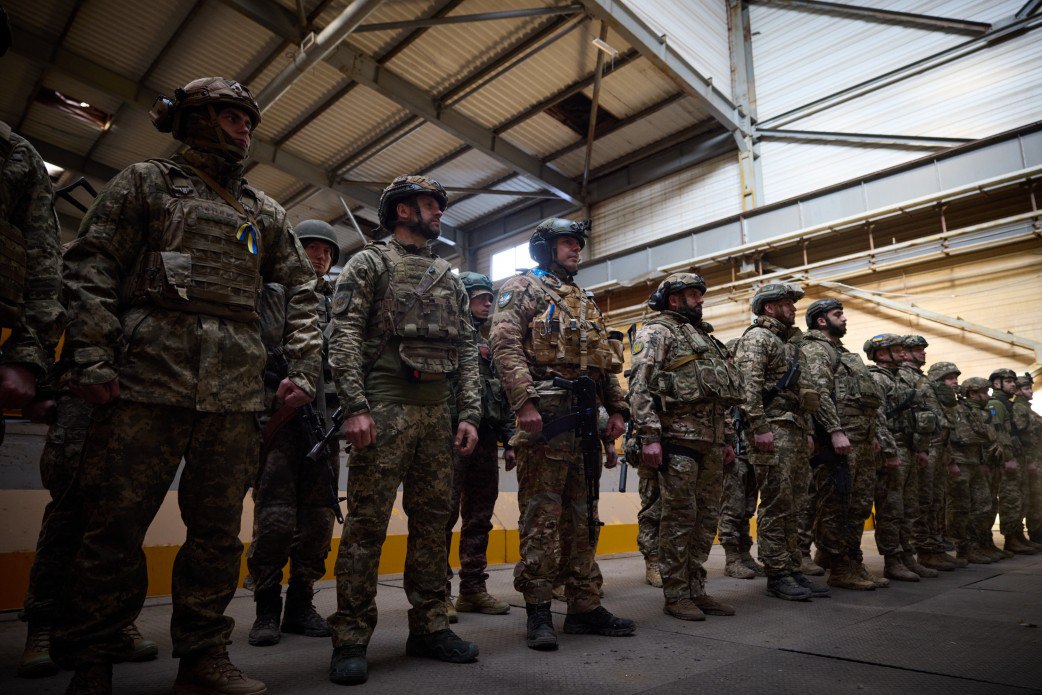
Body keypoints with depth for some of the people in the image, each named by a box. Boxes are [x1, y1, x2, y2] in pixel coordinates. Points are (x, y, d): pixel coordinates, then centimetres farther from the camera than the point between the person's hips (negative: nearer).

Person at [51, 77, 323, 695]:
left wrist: (304, 368, 6)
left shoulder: (265, 212, 21)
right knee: (115, 527, 1)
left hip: (236, 393, 3)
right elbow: (91, 270, 3)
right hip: (148, 379, -3)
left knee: (219, 531, 6)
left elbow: (302, 289, 18)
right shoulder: (146, 183, 13)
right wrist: (93, 360, -9)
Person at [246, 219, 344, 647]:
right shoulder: (272, 294, 9)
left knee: (318, 520, 4)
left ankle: (301, 604, 16)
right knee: (275, 517, -8)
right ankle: (267, 609, 8)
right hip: (279, 417, -4)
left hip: (324, 420, 4)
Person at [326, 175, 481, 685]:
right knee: (366, 523, -4)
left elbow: (467, 350, 16)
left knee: (433, 521, 8)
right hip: (384, 409, -6)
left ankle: (429, 628, 19)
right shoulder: (369, 263, 5)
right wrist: (355, 407, -17)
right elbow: (344, 336, -7)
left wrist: (470, 414, 6)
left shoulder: (450, 279, 21)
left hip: (437, 414, 6)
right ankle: (351, 639, 6)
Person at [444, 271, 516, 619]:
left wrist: (508, 441, 13)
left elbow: (503, 397, 21)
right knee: (445, 513, -6)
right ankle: (439, 591, 2)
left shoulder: (489, 345, 23)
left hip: (485, 439, 7)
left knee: (480, 516, 9)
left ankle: (473, 589, 17)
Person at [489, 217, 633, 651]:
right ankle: (538, 612, 4)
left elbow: (607, 362, 24)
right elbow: (505, 345, -10)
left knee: (583, 517, 10)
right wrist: (524, 402, -21)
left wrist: (617, 409, 12)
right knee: (542, 516, -5)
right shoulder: (522, 288, 5)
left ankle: (585, 607, 18)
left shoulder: (586, 303, 26)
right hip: (545, 415, -7)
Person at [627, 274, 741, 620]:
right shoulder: (656, 332, -1)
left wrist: (727, 439, 19)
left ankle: (696, 590, 20)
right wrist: (649, 436, -20)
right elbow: (640, 386, -12)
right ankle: (675, 595, 7)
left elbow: (724, 395, 25)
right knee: (679, 516, -4)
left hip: (712, 441, 8)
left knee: (707, 517, 10)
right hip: (678, 435, -8)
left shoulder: (706, 337, 25)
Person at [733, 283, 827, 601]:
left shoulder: (790, 342, 25)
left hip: (796, 430, 10)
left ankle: (793, 569, 18)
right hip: (773, 431, -9)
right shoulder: (757, 337, -5)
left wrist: (806, 430, 21)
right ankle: (777, 575, 0)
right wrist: (760, 427, -24)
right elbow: (749, 384, -18)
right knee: (775, 506, -6)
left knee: (792, 507, 11)